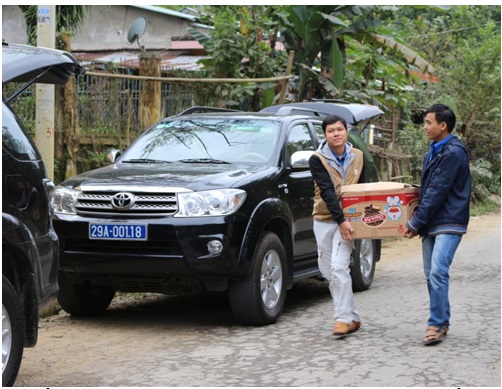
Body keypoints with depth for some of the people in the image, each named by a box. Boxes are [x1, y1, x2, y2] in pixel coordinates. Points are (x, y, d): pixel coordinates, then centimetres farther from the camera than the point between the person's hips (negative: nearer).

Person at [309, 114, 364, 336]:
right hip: (324, 219, 1)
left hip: (347, 220, 0)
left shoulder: (357, 157, 3)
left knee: (339, 267, -17)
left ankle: (344, 318, -16)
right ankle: (352, 317, 16)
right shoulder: (317, 159, -8)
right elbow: (327, 191, -16)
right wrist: (341, 220, -24)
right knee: (328, 270, 4)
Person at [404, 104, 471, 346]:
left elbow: (438, 191, -17)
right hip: (431, 224, 9)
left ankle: (436, 325, -12)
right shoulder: (431, 153, 16)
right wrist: (418, 222, 12)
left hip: (448, 223, -9)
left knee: (438, 273, -16)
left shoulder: (454, 153, -13)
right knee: (431, 275, 9)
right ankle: (442, 323, 17)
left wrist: (416, 223, -15)